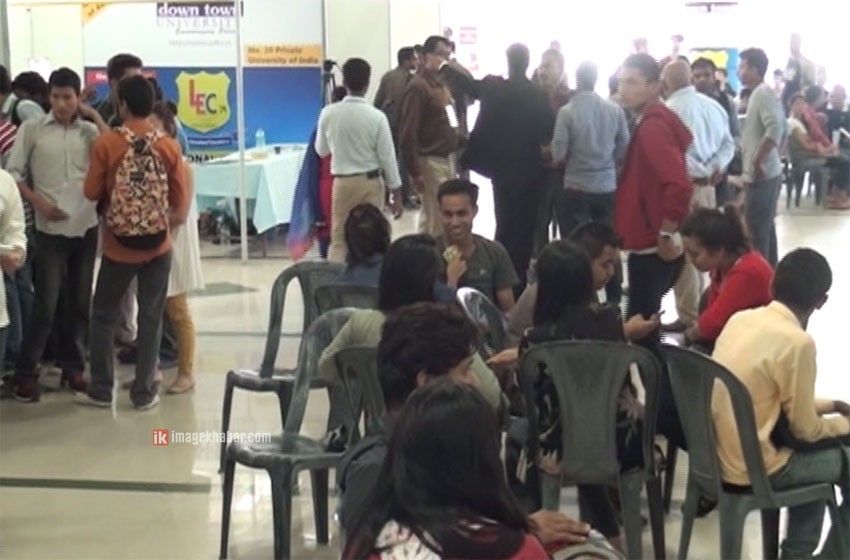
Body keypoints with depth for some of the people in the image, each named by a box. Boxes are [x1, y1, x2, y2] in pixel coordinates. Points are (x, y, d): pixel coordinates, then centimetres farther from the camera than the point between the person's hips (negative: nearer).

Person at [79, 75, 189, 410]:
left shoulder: (106, 144, -10)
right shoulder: (169, 146, -5)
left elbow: (91, 192, -2)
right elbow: (181, 202, 0)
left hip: (118, 247, -1)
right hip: (158, 246, 1)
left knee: (104, 316, 14)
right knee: (150, 319, 9)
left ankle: (100, 391, 19)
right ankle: (144, 393, 13)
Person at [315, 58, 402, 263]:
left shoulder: (329, 113, -6)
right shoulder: (377, 117, -13)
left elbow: (321, 150, 7)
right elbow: (387, 157, -8)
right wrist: (396, 193, 0)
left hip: (342, 181, 2)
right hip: (370, 181, -2)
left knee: (339, 239, 8)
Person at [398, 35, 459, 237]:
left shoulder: (441, 82, 15)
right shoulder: (418, 86, -13)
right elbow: (407, 133, -18)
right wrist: (415, 172, -20)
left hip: (446, 159, 9)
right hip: (430, 161, -9)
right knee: (434, 220, -5)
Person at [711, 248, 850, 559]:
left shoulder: (740, 318, 2)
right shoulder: (797, 342, -21)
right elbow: (805, 430, -10)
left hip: (718, 454, 8)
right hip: (752, 469, -8)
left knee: (819, 451, 28)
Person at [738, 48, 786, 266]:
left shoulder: (762, 93, -14)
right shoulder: (763, 93, 15)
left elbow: (775, 128, -27)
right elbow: (782, 129, 22)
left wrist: (757, 161, -23)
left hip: (760, 174, -10)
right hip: (768, 172, 10)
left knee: (757, 233, -6)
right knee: (765, 229, 16)